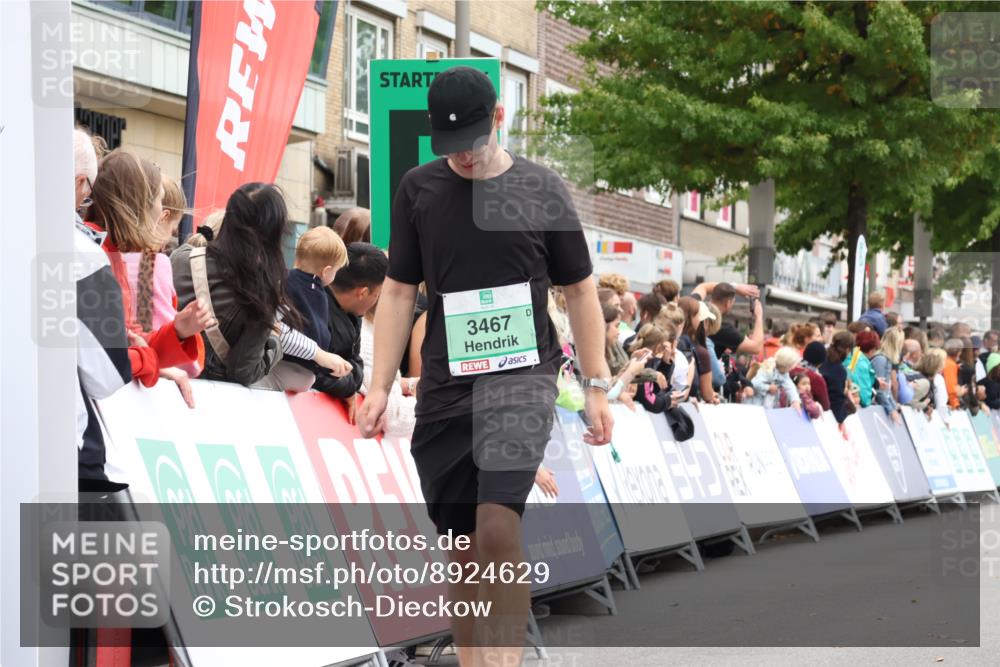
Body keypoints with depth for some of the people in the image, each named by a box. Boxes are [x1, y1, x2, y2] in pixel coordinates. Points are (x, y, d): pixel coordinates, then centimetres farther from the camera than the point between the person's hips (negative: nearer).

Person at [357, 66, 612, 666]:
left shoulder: (541, 189, 1)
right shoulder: (419, 189, 5)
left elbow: (581, 290, 8)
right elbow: (399, 292, 10)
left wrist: (597, 386, 5)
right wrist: (380, 386, 4)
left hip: (523, 375, -3)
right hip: (445, 386, 3)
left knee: (498, 528, -22)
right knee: (462, 550, 5)